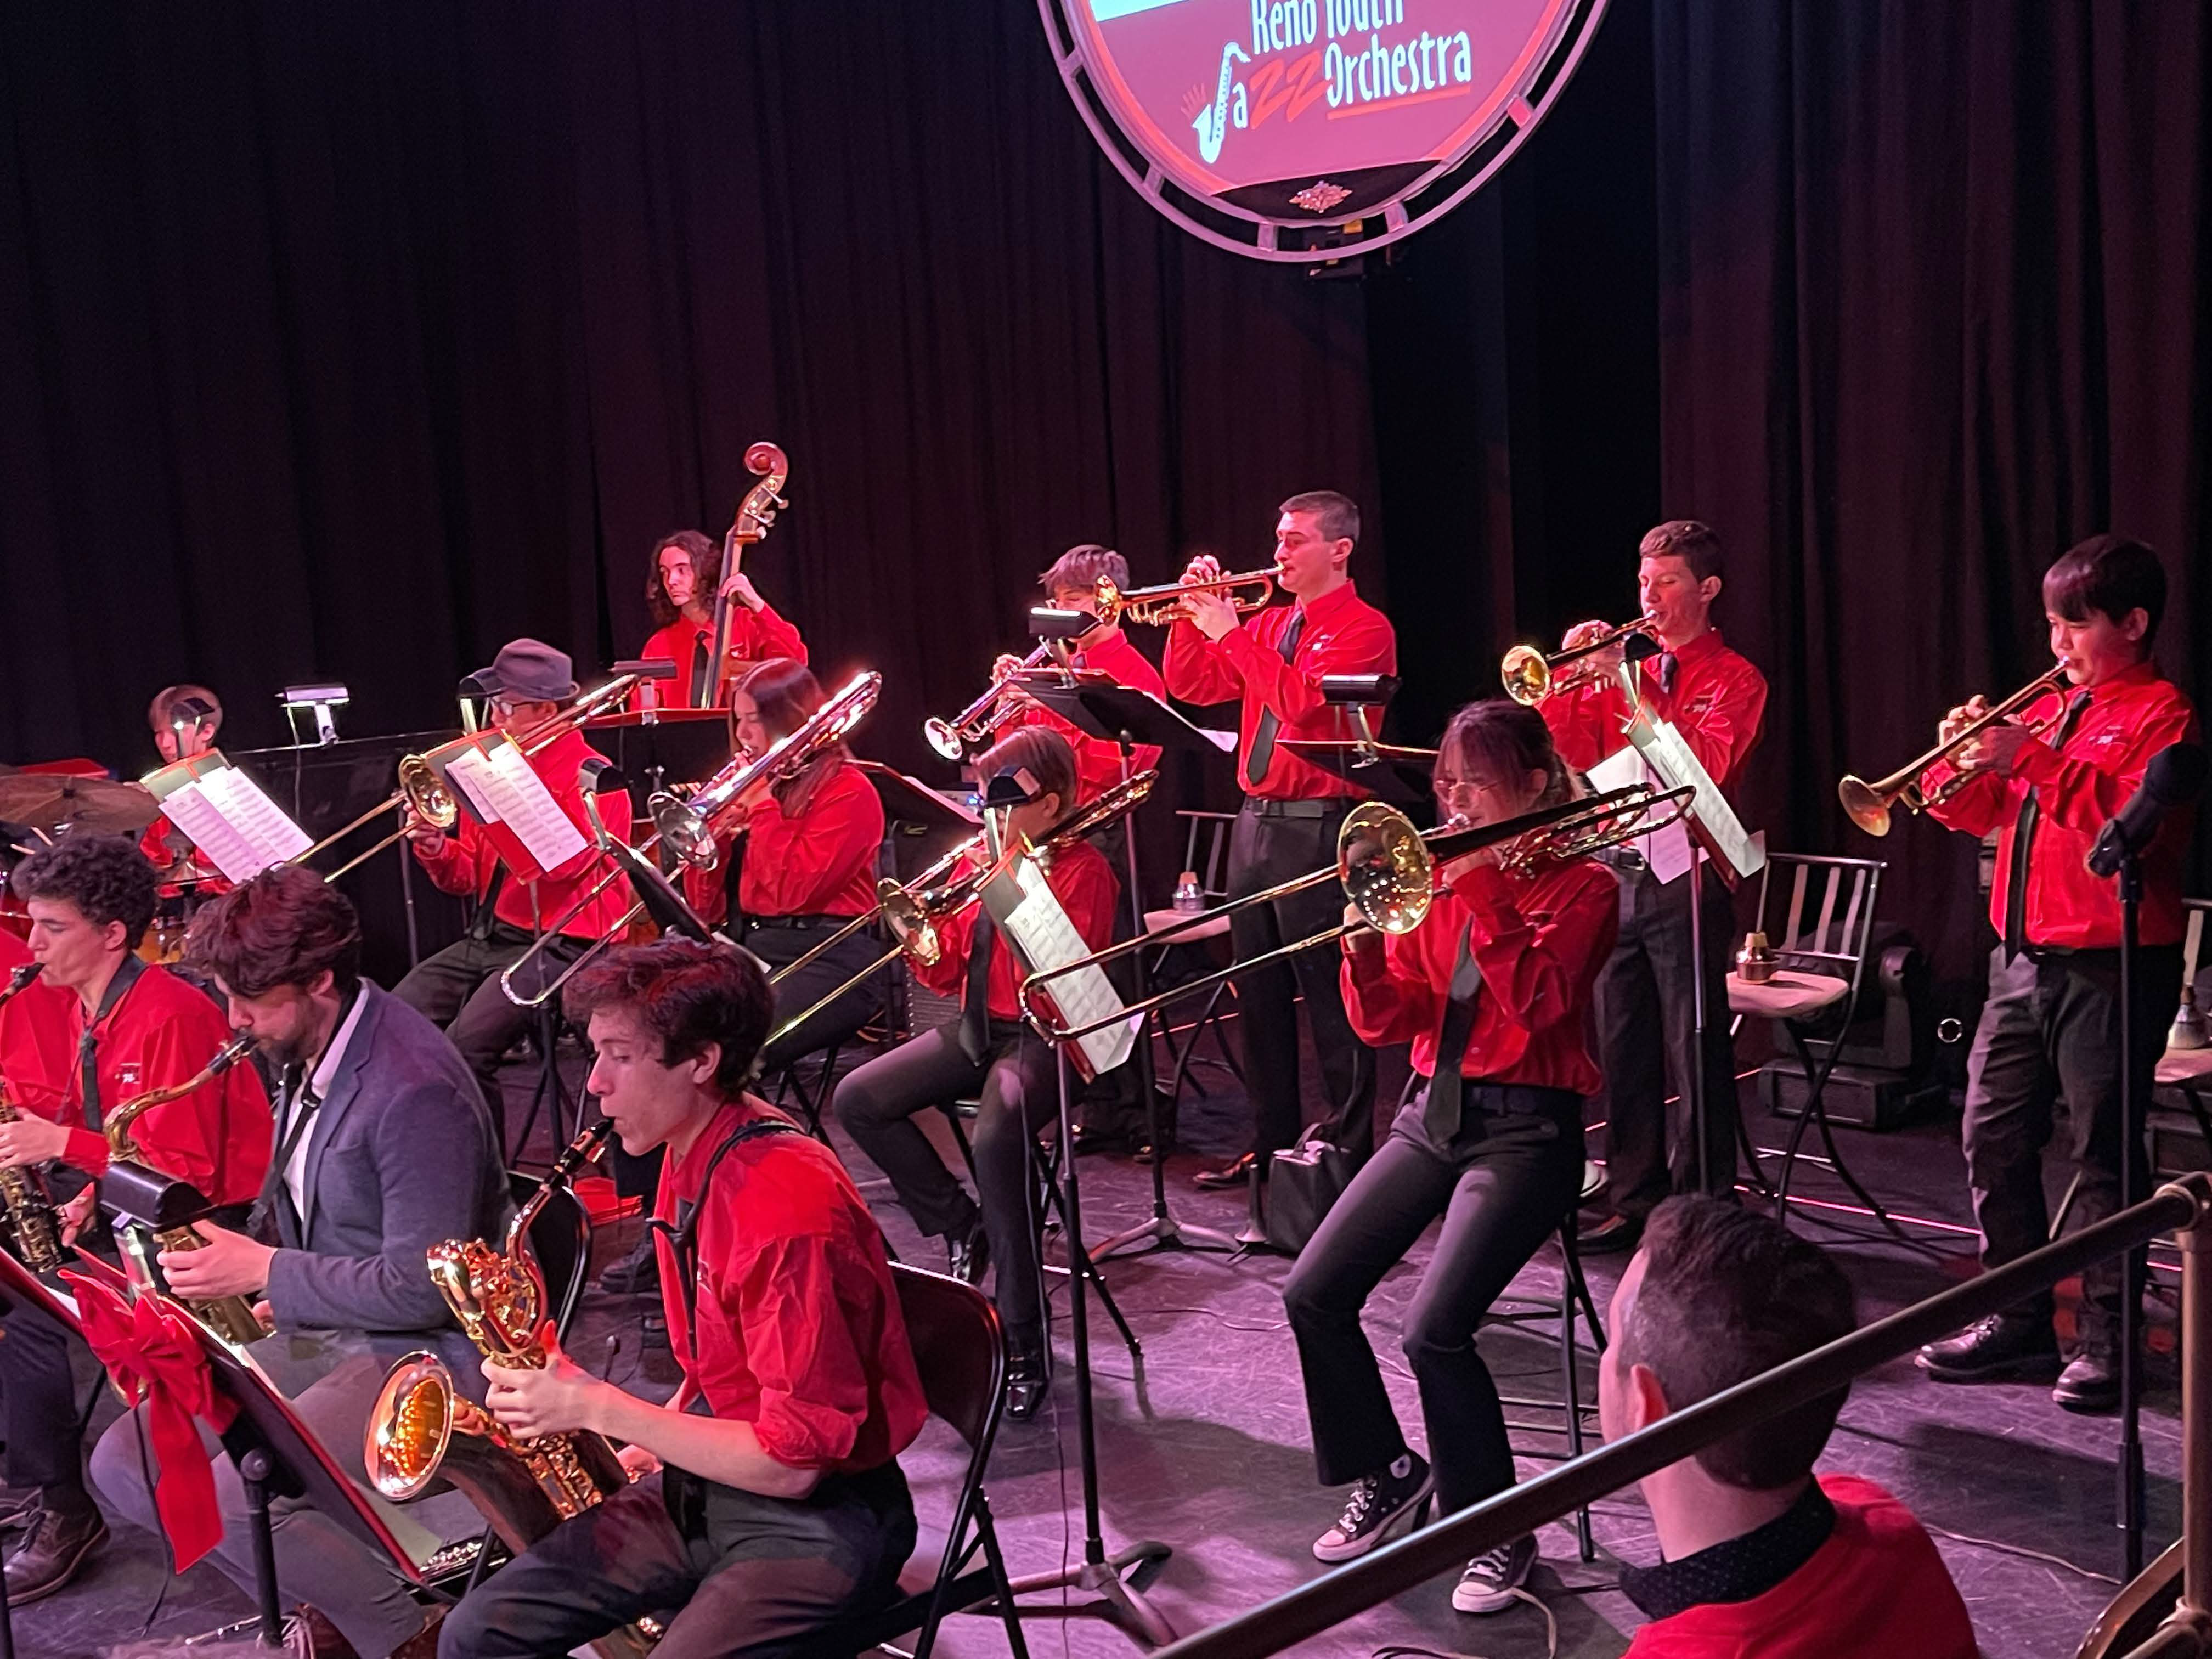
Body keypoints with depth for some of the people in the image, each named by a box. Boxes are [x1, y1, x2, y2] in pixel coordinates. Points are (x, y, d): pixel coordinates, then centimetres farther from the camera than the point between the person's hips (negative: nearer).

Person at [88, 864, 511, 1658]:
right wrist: (236, 1254, 2)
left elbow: (424, 1290, -24)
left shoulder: (413, 1088, -25)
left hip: (423, 1351, -10)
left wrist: (265, 1272, -17)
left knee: (229, 1502, -26)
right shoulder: (301, 1050, 4)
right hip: (320, 1330, 10)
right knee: (124, 1462, 1)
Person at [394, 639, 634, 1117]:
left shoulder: (591, 777, -7)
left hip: (559, 945, -8)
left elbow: (562, 862, -24)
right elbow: (467, 879, 16)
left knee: (465, 1045, -27)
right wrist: (436, 850, -6)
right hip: (489, 935, 8)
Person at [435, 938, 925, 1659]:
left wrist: (599, 1408, -18)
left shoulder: (790, 1209, -25)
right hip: (702, 1485, 9)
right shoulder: (690, 1155, 4)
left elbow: (794, 1462, -23)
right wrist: (640, 1451, 3)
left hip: (818, 1518, -9)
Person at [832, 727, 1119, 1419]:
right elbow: (945, 975, 12)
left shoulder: (1082, 869, -8)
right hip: (977, 1026, 8)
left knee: (996, 1139, -35)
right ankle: (960, 1225, 8)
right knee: (858, 1101, -9)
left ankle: (1025, 1346, -25)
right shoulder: (978, 861, 11)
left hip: (1043, 1036, -8)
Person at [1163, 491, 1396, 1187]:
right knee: (1260, 994, 12)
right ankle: (1271, 1143, 22)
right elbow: (1190, 688, 14)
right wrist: (1193, 617, 1)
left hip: (1317, 828, -8)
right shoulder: (1269, 624, 15)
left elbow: (1303, 700, -22)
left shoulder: (1363, 628, -7)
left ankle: (1349, 1149, 4)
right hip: (1255, 819, 8)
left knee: (1330, 999, -4)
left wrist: (1228, 632, -17)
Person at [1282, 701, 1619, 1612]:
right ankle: (1387, 1470, 17)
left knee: (1435, 1329, -22)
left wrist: (1481, 891, -20)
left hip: (1525, 1128, -6)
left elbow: (1535, 1004, -20)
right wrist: (1365, 937, -12)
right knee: (1314, 1292, -6)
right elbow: (1385, 1023, 5)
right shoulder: (1440, 880, 9)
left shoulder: (1581, 885, -3)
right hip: (1434, 1115, 6)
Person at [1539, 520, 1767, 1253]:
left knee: (1695, 1053, -3)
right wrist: (1568, 679, -7)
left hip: (1686, 882, -6)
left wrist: (1630, 688, -18)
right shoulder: (1624, 668, 16)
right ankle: (1634, 1198, 19)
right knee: (1623, 1048, 9)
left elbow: (1706, 766, -18)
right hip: (1617, 873, 6)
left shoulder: (1733, 680, 0)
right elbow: (1568, 755, 7)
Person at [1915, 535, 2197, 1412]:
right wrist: (1965, 758, -1)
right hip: (2023, 959, 8)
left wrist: (2032, 760, -24)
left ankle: (2106, 1340, 9)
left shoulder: (2161, 713, -6)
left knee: (2101, 1154, -1)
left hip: (2109, 967, -8)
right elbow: (1985, 813, 19)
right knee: (1992, 1139, 9)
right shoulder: (2050, 710, 17)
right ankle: (2018, 1321, 20)